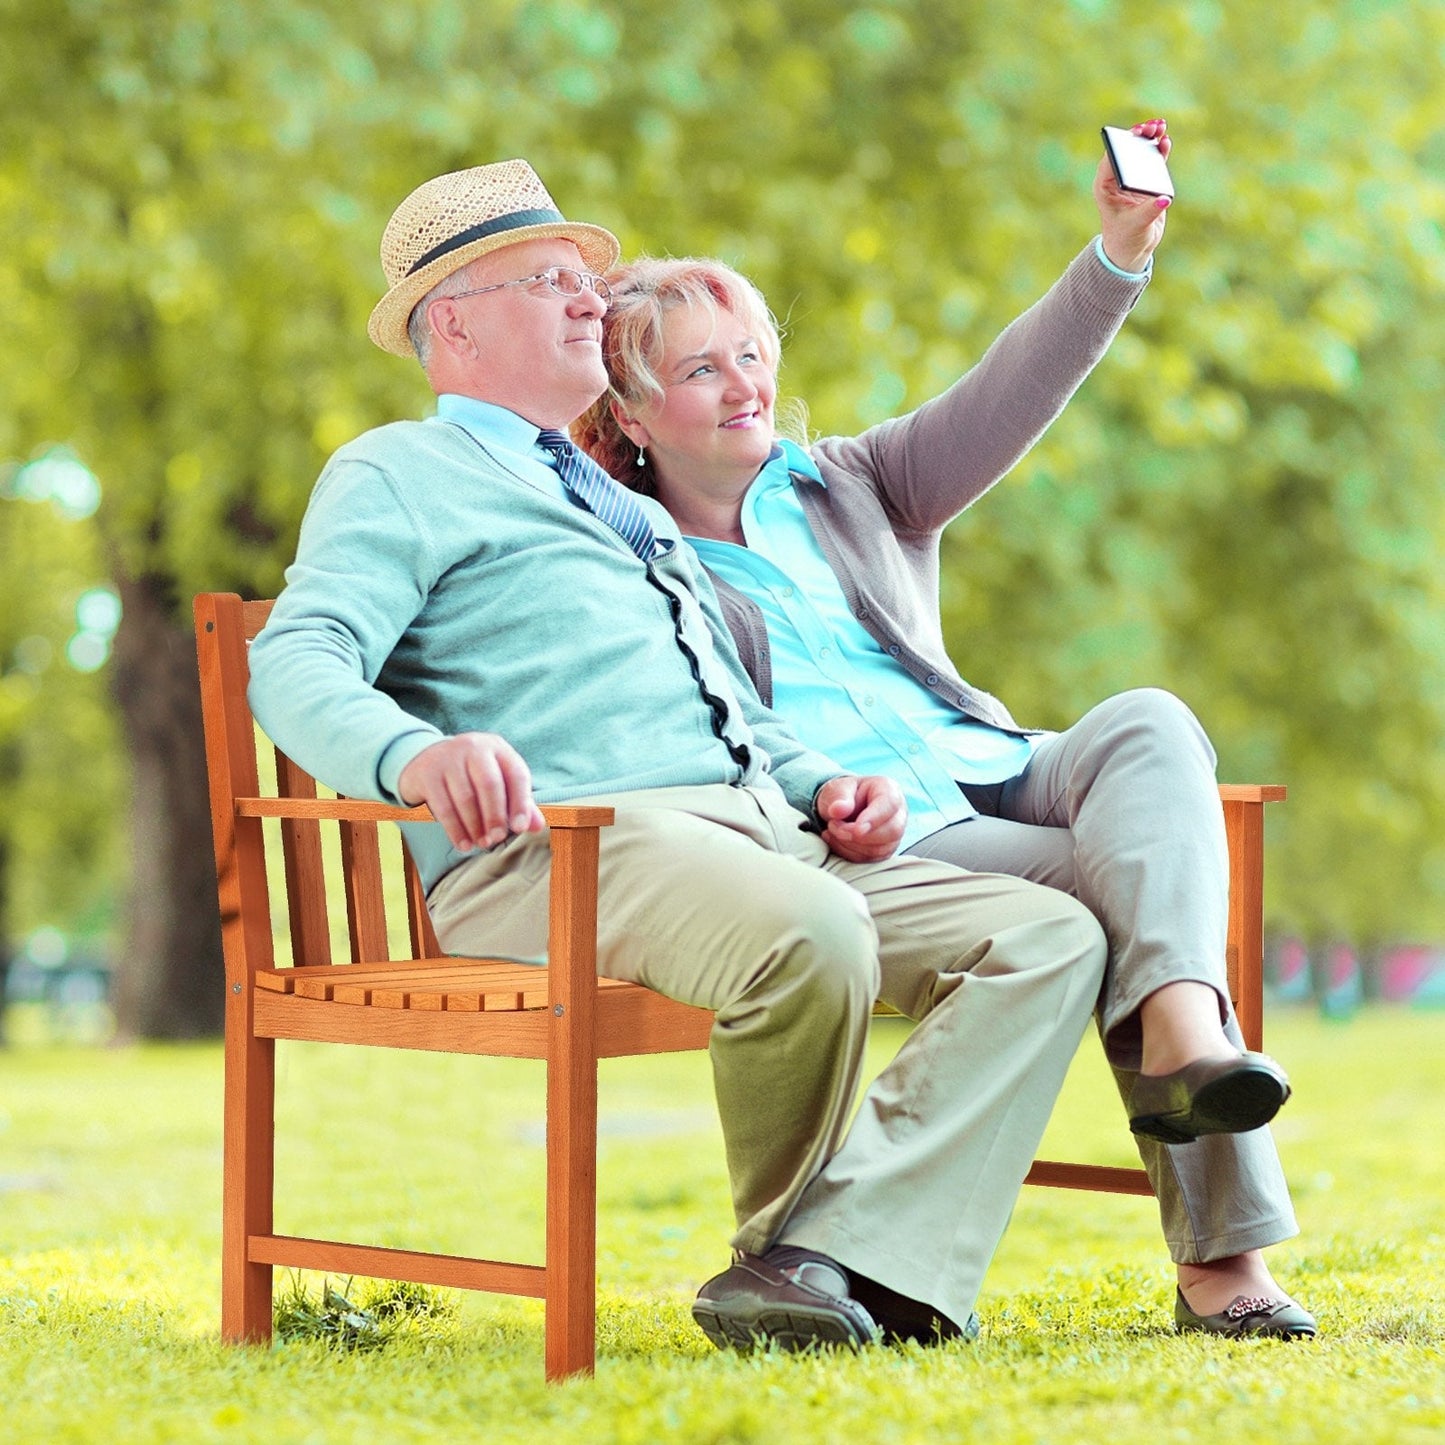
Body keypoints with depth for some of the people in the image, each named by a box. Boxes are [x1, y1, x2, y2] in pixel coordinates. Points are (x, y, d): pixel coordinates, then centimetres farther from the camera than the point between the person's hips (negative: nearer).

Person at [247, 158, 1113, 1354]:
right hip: (559, 849, -8)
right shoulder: (399, 473, 11)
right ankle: (782, 1255, -10)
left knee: (1053, 939, -10)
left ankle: (851, 1258, -26)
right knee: (813, 934, -37)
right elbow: (296, 665, -7)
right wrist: (415, 754, -30)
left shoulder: (630, 508, 36)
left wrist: (821, 786, 13)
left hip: (759, 830, 8)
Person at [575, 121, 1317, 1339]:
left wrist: (1120, 254, -6)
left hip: (995, 775, 5)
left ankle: (1181, 1037, -51)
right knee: (1124, 888, -27)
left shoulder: (846, 489, 24)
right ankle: (1220, 1260, -34)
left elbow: (1004, 403, 10)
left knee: (1151, 725, -27)